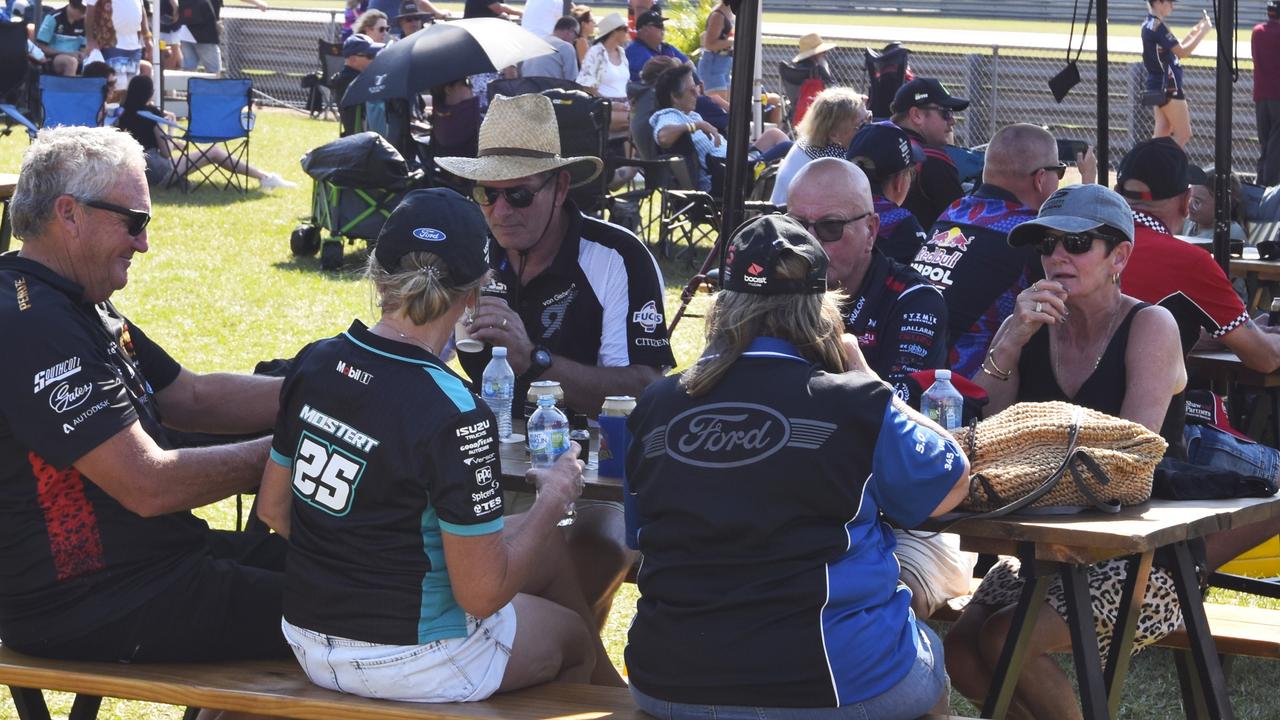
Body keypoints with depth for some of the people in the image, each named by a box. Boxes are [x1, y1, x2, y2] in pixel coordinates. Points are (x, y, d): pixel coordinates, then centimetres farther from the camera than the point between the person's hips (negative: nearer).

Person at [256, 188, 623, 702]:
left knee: (550, 549, 27)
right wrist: (553, 499, -8)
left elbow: (272, 510, 7)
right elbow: (481, 593, -23)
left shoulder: (314, 363, -6)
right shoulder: (454, 415, -27)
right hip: (408, 659, -7)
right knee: (572, 639, 25)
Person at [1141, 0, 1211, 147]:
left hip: (1159, 89, 10)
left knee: (1162, 135, 10)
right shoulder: (1157, 26, -17)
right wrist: (1202, 32, -12)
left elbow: (1175, 49, 21)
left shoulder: (1150, 24, 14)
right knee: (1183, 135, -4)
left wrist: (1194, 31, 14)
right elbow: (1182, 52, -19)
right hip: (1167, 88, -10)